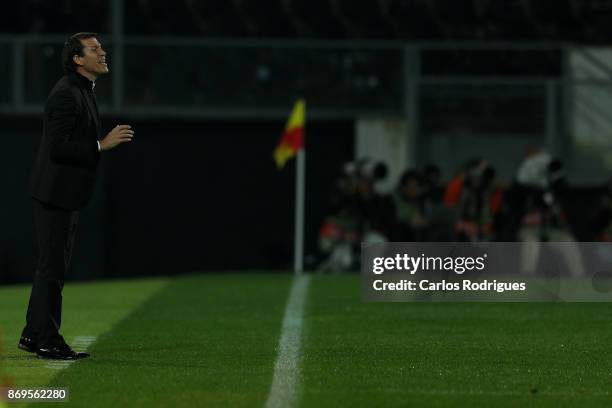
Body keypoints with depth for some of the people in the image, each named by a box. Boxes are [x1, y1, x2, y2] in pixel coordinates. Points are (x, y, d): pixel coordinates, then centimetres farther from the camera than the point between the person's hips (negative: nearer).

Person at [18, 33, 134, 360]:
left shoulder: (82, 91, 14)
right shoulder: (66, 94, -18)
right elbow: (57, 148, -24)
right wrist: (102, 145, -22)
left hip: (66, 195, 10)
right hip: (55, 194, -10)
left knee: (54, 266, 15)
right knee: (52, 268, -5)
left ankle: (33, 335, 22)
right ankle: (47, 342, 0)